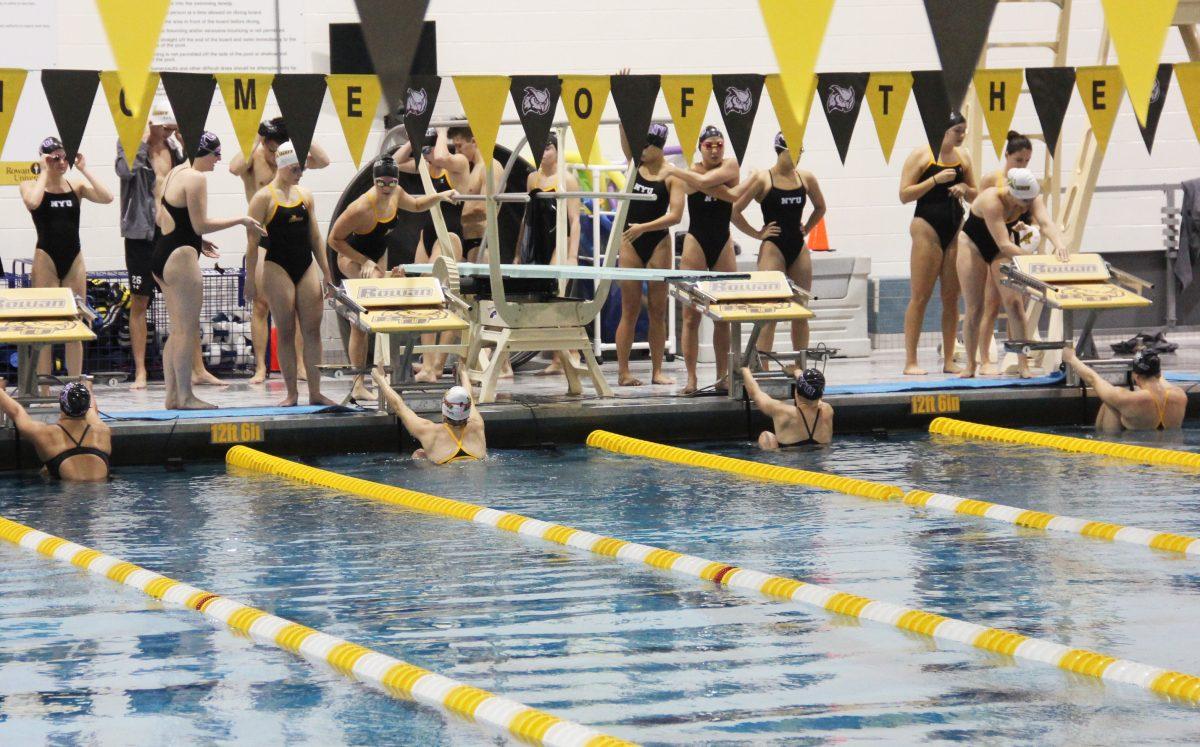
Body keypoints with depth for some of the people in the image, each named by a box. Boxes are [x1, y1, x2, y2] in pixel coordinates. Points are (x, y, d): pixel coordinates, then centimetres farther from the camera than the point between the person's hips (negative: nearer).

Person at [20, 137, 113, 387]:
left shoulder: (76, 185, 7)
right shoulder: (31, 185, -1)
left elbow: (106, 197, -8)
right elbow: (32, 202, -24)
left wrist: (84, 170, -6)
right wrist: (44, 172, -12)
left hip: (74, 259, 4)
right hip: (46, 258, -3)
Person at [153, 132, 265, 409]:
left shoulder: (174, 173, 16)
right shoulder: (196, 178, -13)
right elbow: (200, 224, -16)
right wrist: (241, 220, -9)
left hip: (162, 255, 10)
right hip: (180, 257, -10)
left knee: (178, 330, 13)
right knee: (188, 330, -6)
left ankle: (172, 394, 13)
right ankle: (185, 396, -5)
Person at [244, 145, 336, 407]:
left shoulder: (305, 195, 12)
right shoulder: (265, 197, -5)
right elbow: (252, 241, -7)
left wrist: (327, 273, 12)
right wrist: (250, 280, -11)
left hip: (306, 267, 5)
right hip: (278, 268, -5)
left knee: (313, 330, 2)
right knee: (286, 332, -1)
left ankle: (315, 392, 5)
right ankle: (291, 393, 3)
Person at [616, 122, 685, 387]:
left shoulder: (671, 175, -6)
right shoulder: (635, 163, 5)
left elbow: (675, 215, -15)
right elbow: (625, 137, -6)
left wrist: (643, 227, -22)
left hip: (659, 243, -2)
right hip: (630, 243, 2)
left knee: (657, 310, 4)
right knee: (630, 310, 1)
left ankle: (657, 370, 9)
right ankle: (623, 372, 0)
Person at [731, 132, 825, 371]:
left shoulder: (806, 178, 6)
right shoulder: (762, 179, -8)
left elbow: (820, 207, 23)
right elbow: (734, 211, -7)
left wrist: (805, 229, 13)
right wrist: (756, 233, -4)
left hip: (799, 249, 5)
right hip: (773, 248, -5)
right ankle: (763, 369, -11)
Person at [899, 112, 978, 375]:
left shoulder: (962, 156, 11)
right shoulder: (921, 155, -5)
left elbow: (975, 196, 19)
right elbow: (904, 195, -9)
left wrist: (965, 189, -3)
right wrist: (936, 179, -17)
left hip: (956, 229, 6)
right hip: (927, 227, -5)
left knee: (952, 298, 5)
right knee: (920, 296, -6)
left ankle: (949, 360, 9)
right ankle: (910, 361, -5)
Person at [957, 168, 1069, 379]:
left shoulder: (1030, 200, -23)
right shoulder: (991, 201, -38)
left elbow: (1046, 223, -38)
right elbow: (1004, 245, -41)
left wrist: (1059, 244, -58)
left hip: (1002, 249, 4)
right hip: (973, 245, -4)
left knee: (1013, 302, -11)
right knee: (974, 309, -2)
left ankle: (1023, 364, -11)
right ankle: (970, 364, 14)